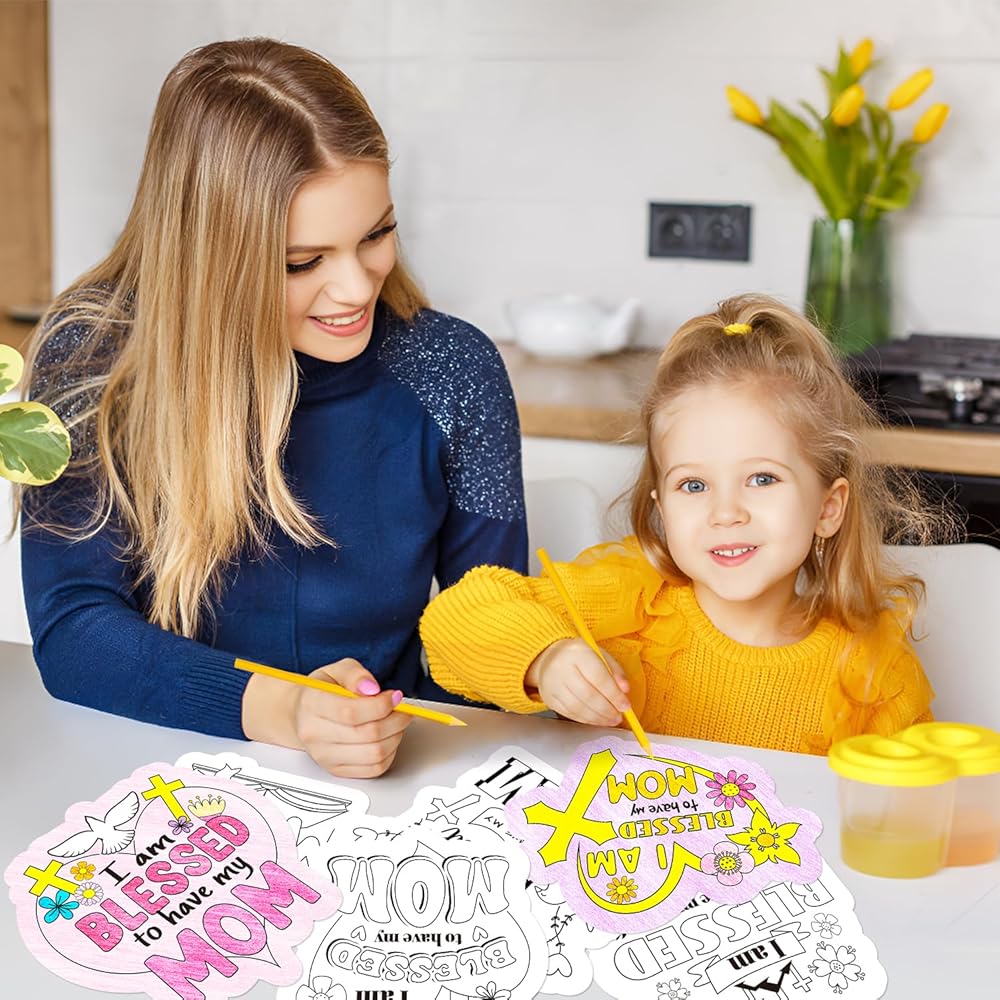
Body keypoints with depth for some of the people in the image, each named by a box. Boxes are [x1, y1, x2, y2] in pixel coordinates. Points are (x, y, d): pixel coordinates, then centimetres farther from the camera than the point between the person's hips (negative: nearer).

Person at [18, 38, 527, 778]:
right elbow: (70, 626, -13)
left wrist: (387, 731, -20)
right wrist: (279, 711, -28)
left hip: (387, 780, 1)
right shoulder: (90, 356, -9)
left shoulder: (453, 373, -6)